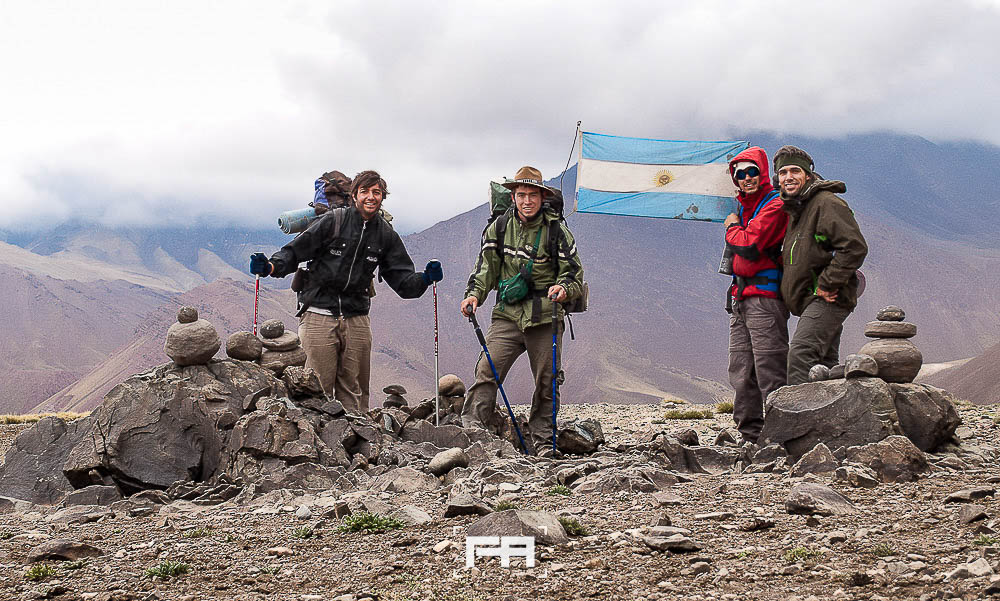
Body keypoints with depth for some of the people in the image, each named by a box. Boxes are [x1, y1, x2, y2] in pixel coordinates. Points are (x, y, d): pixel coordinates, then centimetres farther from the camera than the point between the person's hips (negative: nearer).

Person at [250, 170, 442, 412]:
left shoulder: (386, 236, 10)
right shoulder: (332, 221, -3)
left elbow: (402, 281, 9)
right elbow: (295, 251, -3)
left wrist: (425, 279, -11)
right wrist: (271, 267, -21)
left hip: (357, 318, 4)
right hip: (319, 315, -4)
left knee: (354, 390, 7)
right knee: (319, 386, -6)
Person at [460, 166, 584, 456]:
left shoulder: (556, 229, -3)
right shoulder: (500, 226, 4)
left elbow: (574, 272, 0)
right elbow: (487, 267, 9)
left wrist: (564, 288, -21)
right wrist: (474, 294, -8)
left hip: (545, 317, -1)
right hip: (507, 314, 1)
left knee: (546, 380, 4)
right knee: (487, 369, -14)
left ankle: (543, 439, 17)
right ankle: (473, 427, -11)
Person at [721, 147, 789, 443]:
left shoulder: (774, 206, -7)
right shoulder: (745, 207, 22)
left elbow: (749, 246, -17)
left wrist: (732, 228, 0)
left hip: (765, 296, -9)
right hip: (740, 296, 9)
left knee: (769, 369, -11)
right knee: (741, 371, 8)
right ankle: (751, 435, 11)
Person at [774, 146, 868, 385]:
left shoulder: (827, 204, -12)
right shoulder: (794, 209, 19)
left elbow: (855, 248, -21)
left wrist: (826, 285, -19)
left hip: (827, 299, -10)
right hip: (811, 301, 10)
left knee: (800, 352, -22)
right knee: (824, 363, 10)